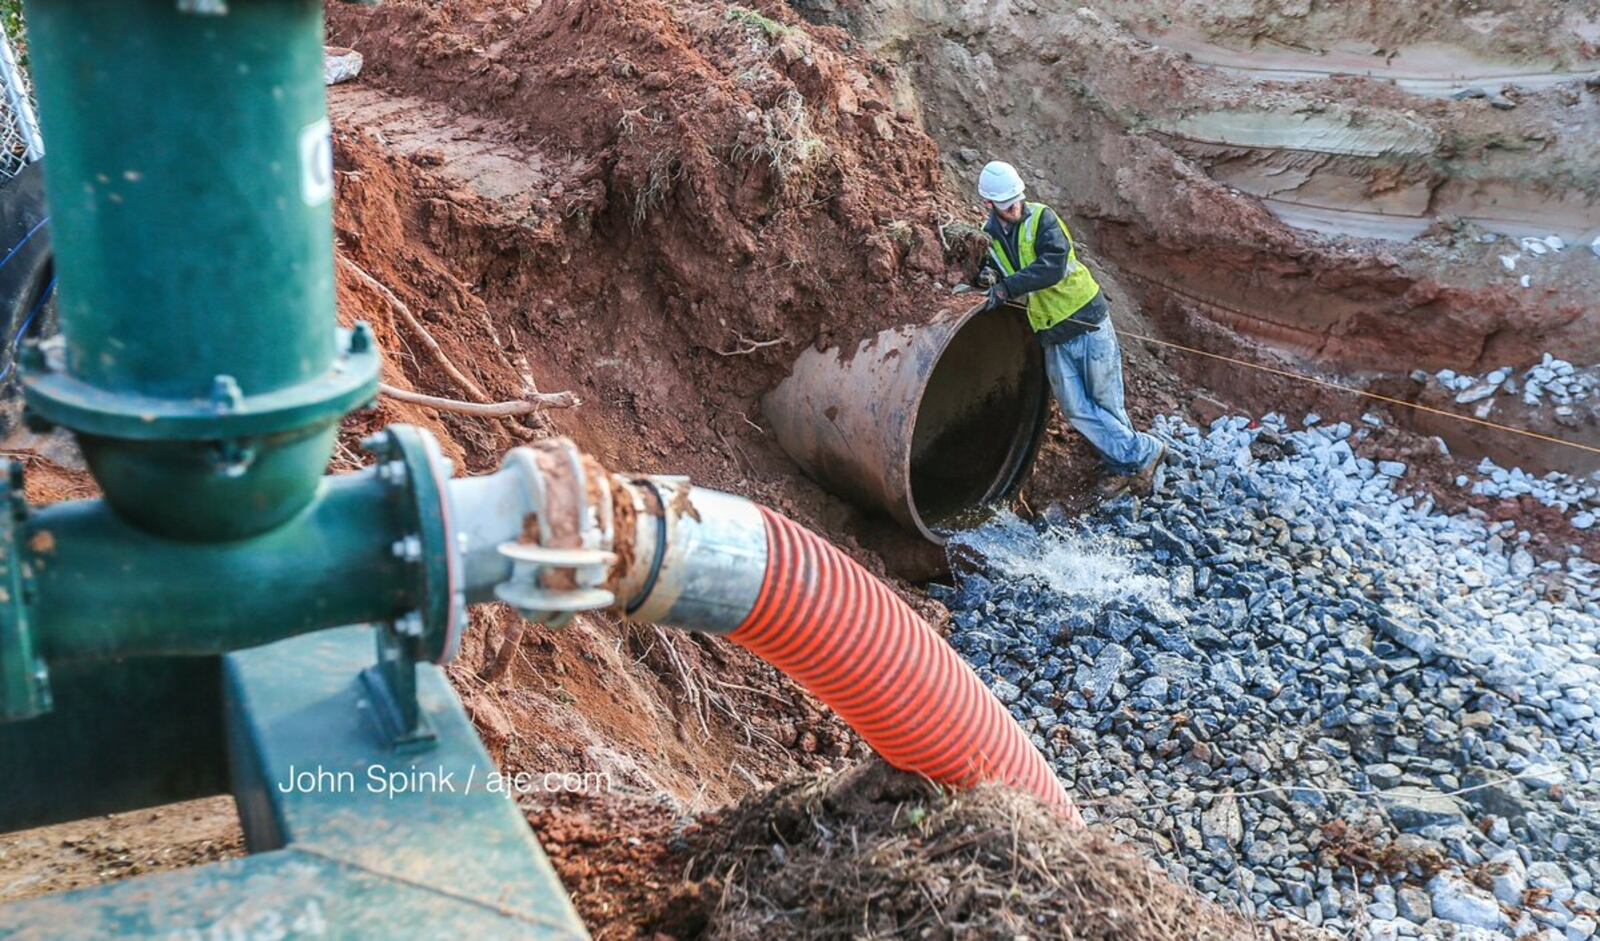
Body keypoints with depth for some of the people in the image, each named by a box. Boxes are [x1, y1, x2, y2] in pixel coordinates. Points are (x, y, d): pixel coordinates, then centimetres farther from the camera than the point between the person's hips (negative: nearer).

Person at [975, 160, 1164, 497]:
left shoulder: (1042, 219, -12)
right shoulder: (989, 237, 2)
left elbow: (1052, 267, -26)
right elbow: (988, 271, 13)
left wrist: (1006, 287, -28)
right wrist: (987, 278, -11)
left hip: (1087, 321, -5)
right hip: (1052, 336, 5)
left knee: (1106, 401, 2)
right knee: (1077, 409, 1)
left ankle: (1122, 465, 20)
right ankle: (1143, 454, 13)